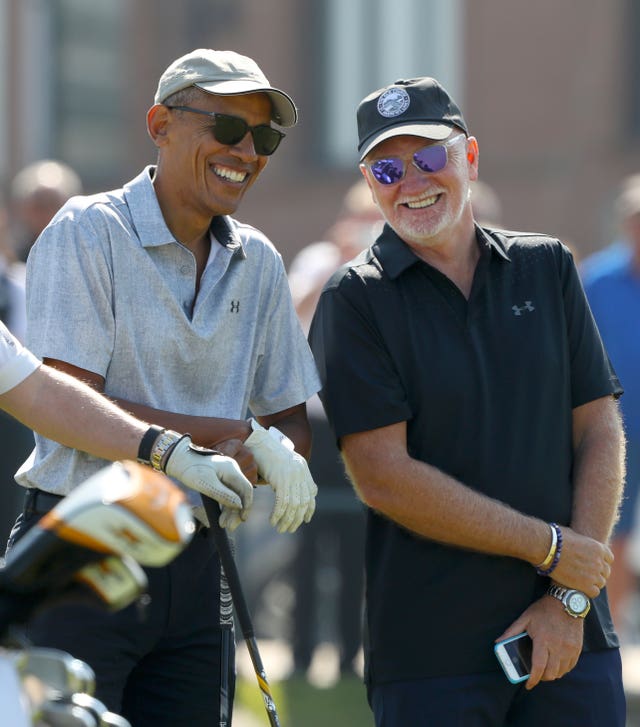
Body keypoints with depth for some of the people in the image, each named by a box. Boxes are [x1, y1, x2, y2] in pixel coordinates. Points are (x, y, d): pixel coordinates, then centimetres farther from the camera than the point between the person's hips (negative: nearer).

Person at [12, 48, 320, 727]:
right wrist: (243, 434, -14)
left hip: (193, 566, 6)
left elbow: (292, 425, 14)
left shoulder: (257, 262, 12)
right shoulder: (87, 233, -7)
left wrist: (246, 463, -12)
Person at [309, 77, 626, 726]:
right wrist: (547, 546, -8)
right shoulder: (356, 300, 0)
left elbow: (599, 435, 8)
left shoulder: (547, 268, 11)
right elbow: (383, 478, -9)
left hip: (570, 638, 3)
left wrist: (569, 599, -4)